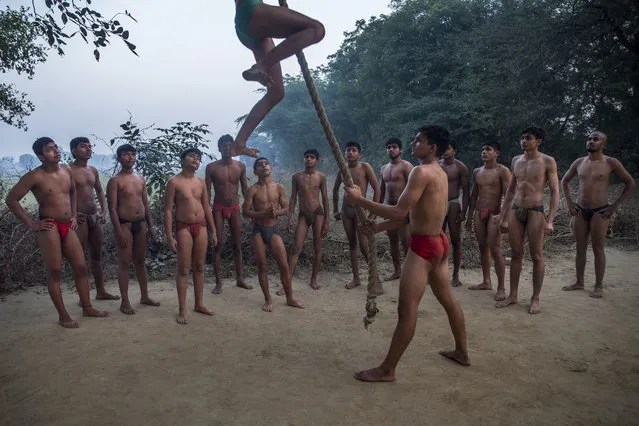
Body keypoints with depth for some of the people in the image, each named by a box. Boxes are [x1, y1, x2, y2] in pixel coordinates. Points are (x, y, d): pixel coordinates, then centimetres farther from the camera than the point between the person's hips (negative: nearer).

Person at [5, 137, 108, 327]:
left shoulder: (66, 169, 7)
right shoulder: (35, 176, -11)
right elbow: (11, 199, -8)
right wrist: (31, 224, -9)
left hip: (68, 226, 6)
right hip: (49, 227, -6)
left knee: (81, 267, 8)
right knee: (54, 271, 0)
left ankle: (87, 307, 20)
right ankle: (63, 315, 9)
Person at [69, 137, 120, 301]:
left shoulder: (93, 170, 13)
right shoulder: (69, 171, -8)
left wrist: (104, 211, 8)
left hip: (95, 217, 7)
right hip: (80, 218, -7)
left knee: (97, 255, 13)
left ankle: (101, 292, 23)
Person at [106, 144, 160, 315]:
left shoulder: (140, 179, 11)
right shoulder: (115, 181, -7)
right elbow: (112, 208, -11)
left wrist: (150, 225, 12)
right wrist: (119, 231, -16)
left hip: (141, 224, 6)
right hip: (124, 224, -6)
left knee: (140, 261, 14)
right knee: (125, 262, 0)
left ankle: (145, 296, 24)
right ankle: (125, 302, 9)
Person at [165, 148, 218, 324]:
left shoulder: (201, 182, 9)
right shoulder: (174, 182, -5)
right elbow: (168, 210, -8)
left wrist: (213, 231, 12)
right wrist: (169, 236, -14)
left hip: (201, 226, 5)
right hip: (183, 228, -5)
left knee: (199, 267, 11)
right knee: (184, 269, -1)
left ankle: (199, 304, 23)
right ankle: (182, 310, 7)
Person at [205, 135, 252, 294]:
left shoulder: (240, 166, 1)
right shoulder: (212, 167, -4)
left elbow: (244, 189, 8)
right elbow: (207, 191, -2)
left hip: (235, 208, 2)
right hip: (218, 209, -2)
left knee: (237, 245, 7)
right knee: (218, 244, -1)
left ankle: (240, 279, 18)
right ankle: (218, 282, 6)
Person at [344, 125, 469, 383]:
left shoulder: (422, 171, -18)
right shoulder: (440, 173, 12)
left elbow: (399, 213, -25)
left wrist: (360, 200, -19)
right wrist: (378, 227, 13)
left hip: (423, 246, -10)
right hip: (438, 242, 10)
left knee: (406, 310, -5)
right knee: (448, 300, 21)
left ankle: (387, 370, 3)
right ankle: (461, 352, 37)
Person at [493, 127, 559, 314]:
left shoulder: (547, 161, -4)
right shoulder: (516, 161, 10)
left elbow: (555, 192, -6)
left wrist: (550, 220, -16)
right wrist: (502, 215, 13)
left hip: (535, 211, -4)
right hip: (515, 211, 5)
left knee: (536, 256, 2)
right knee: (516, 254, 8)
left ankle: (535, 299, 12)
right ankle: (513, 295, 17)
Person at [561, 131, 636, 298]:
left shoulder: (611, 163, -3)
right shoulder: (579, 162, 8)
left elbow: (630, 183, 1)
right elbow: (564, 181, 20)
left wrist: (615, 205, -5)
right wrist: (569, 202, 10)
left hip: (600, 212, -4)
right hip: (580, 211, 4)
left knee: (598, 249, -1)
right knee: (580, 248, 9)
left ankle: (598, 286, 7)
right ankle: (579, 282, 19)